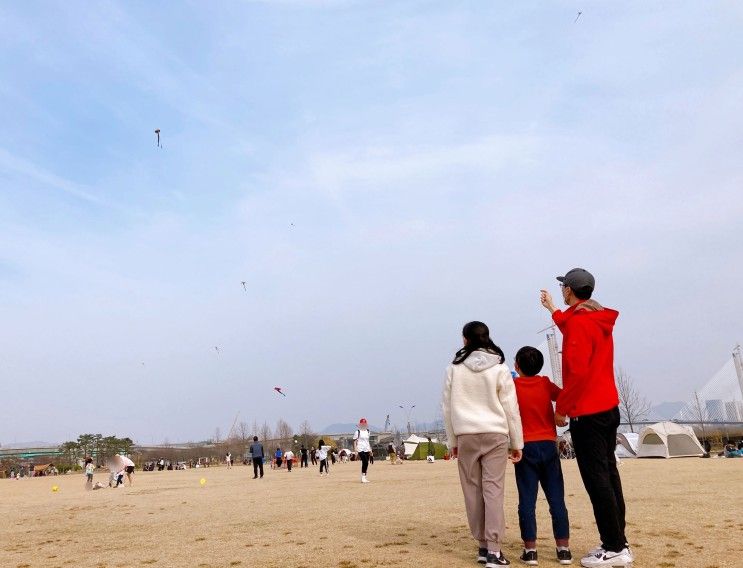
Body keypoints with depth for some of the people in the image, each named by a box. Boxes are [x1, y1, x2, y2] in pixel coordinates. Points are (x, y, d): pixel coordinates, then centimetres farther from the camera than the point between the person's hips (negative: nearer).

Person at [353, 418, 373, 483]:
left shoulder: (367, 432, 15)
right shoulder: (358, 432, -3)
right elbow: (355, 441, -4)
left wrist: (370, 449, 18)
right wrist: (355, 450, -11)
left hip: (367, 449, 6)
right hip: (360, 449, -6)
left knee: (366, 463, 4)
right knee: (365, 462, -18)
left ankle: (364, 478, 12)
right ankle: (363, 477, -12)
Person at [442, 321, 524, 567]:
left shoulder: (454, 369, 2)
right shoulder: (500, 368, -1)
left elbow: (448, 407, 5)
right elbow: (510, 407, -1)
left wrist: (452, 441, 13)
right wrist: (517, 442, 6)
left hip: (466, 436, 1)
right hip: (495, 435, -1)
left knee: (473, 490, 8)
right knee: (493, 490, -1)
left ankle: (483, 545, 14)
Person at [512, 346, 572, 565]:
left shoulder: (512, 386, -5)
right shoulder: (546, 384, 1)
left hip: (526, 448, -2)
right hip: (548, 446, 2)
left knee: (527, 500, 2)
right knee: (557, 499, 7)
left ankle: (530, 550, 4)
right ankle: (563, 549, 11)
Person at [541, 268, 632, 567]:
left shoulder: (578, 321, -15)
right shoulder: (599, 320, 13)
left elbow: (577, 371, -21)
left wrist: (561, 408, -12)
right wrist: (552, 309, 47)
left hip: (587, 412, -9)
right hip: (608, 408, 9)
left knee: (596, 480, -5)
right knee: (609, 475, 12)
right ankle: (618, 543, 18)